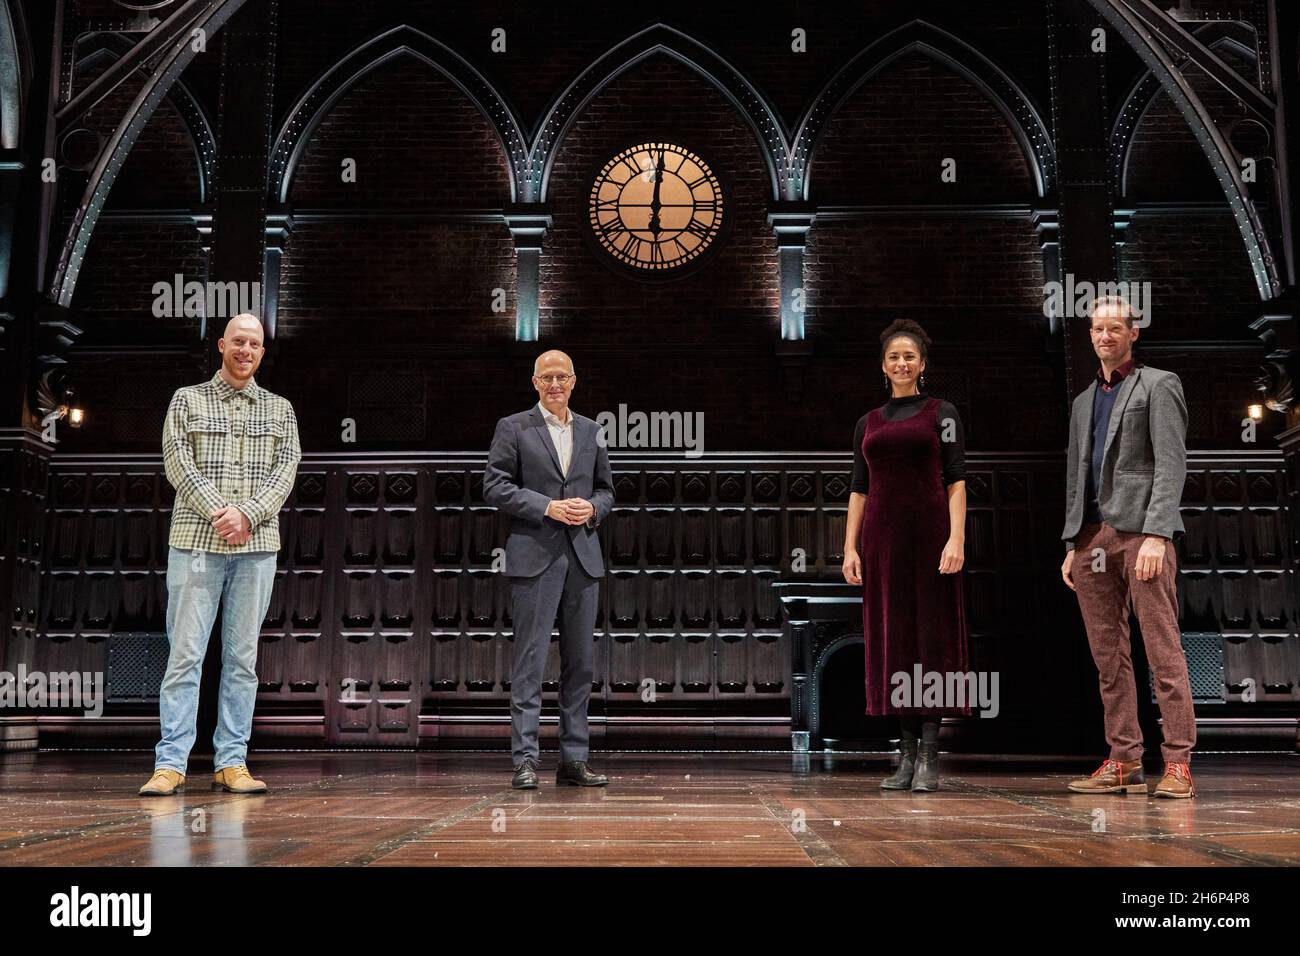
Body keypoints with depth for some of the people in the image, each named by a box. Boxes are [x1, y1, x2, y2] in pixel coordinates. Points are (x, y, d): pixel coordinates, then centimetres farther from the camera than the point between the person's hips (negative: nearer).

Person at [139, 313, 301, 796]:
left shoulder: (280, 409, 14)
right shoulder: (187, 400, 10)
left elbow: (286, 470, 3)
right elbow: (178, 464, -1)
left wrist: (246, 514, -12)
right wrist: (218, 514, -13)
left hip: (256, 545, 2)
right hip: (196, 541, -2)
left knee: (243, 656, 3)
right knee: (185, 653, -4)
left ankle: (231, 762, 8)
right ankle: (171, 763, -1)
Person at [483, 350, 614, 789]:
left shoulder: (591, 431, 16)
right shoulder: (513, 427, 3)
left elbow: (606, 489, 19)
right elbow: (494, 485, -4)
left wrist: (592, 508, -3)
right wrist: (548, 507, -13)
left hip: (583, 557, 5)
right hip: (535, 556, -4)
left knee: (579, 662, 6)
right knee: (530, 661, -5)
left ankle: (574, 760, 12)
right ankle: (525, 760, -1)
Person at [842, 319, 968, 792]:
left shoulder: (941, 413, 6)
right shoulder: (868, 423, 15)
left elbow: (956, 481, -1)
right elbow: (859, 489, 13)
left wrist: (957, 538, -12)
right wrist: (850, 547, 4)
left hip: (930, 532, -3)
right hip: (882, 536, 3)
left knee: (932, 634, -3)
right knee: (894, 637, 4)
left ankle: (929, 755, 0)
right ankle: (907, 751, 10)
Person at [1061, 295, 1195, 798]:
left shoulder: (1158, 385, 5)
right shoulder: (1084, 401, 24)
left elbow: (1171, 464, -6)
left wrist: (1155, 534, -17)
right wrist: (1072, 544, 14)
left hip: (1140, 530, -6)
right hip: (1093, 535, 6)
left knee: (1163, 651, -8)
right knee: (1108, 657, 5)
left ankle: (1178, 763, -6)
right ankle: (1123, 761, 9)